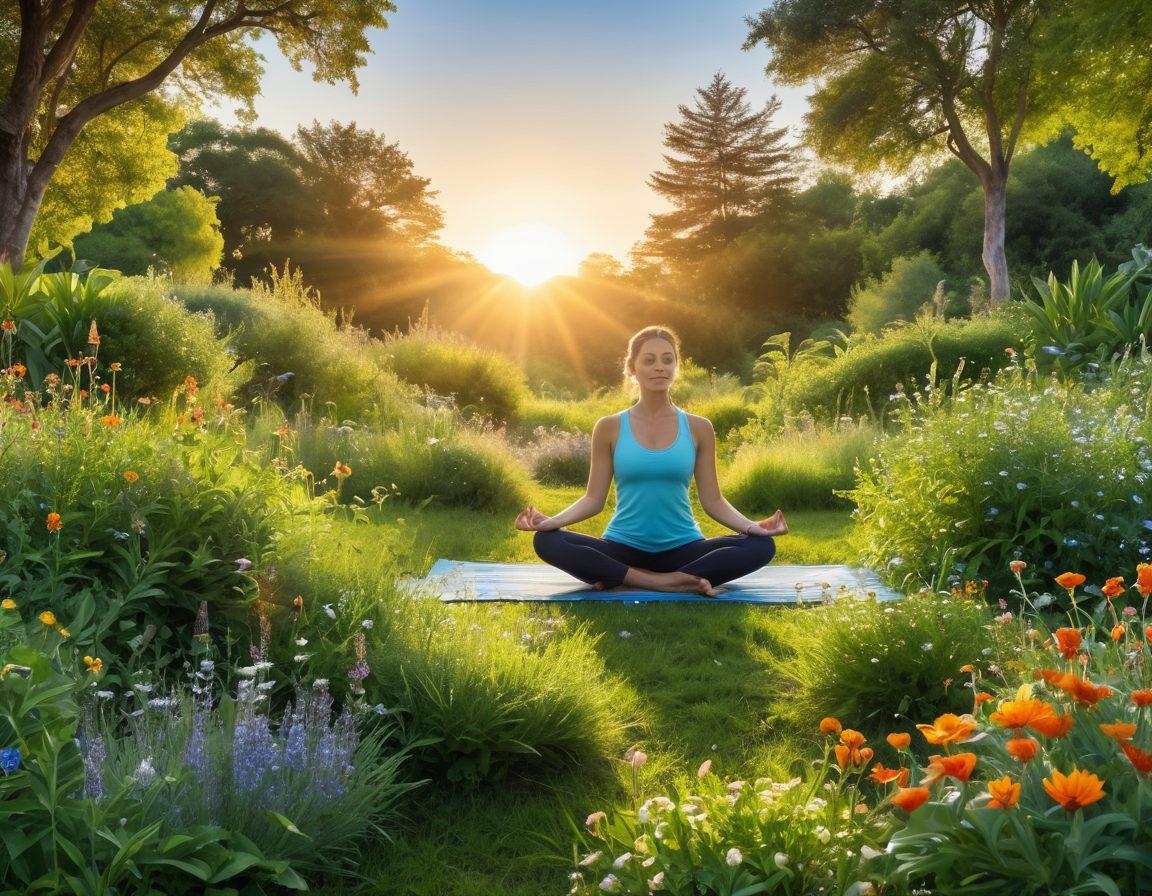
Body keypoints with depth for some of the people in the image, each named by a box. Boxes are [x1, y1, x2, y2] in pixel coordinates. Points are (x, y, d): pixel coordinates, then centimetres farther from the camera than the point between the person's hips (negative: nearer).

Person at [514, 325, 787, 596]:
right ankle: (677, 583, -28)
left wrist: (751, 525, -13)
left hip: (681, 548, 1)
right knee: (546, 541, -27)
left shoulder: (698, 428, 5)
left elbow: (712, 500, 4)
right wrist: (553, 521, -15)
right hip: (623, 548, -1)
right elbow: (593, 499, 2)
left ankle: (625, 580, -25)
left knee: (761, 546, -25)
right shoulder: (609, 428, 3)